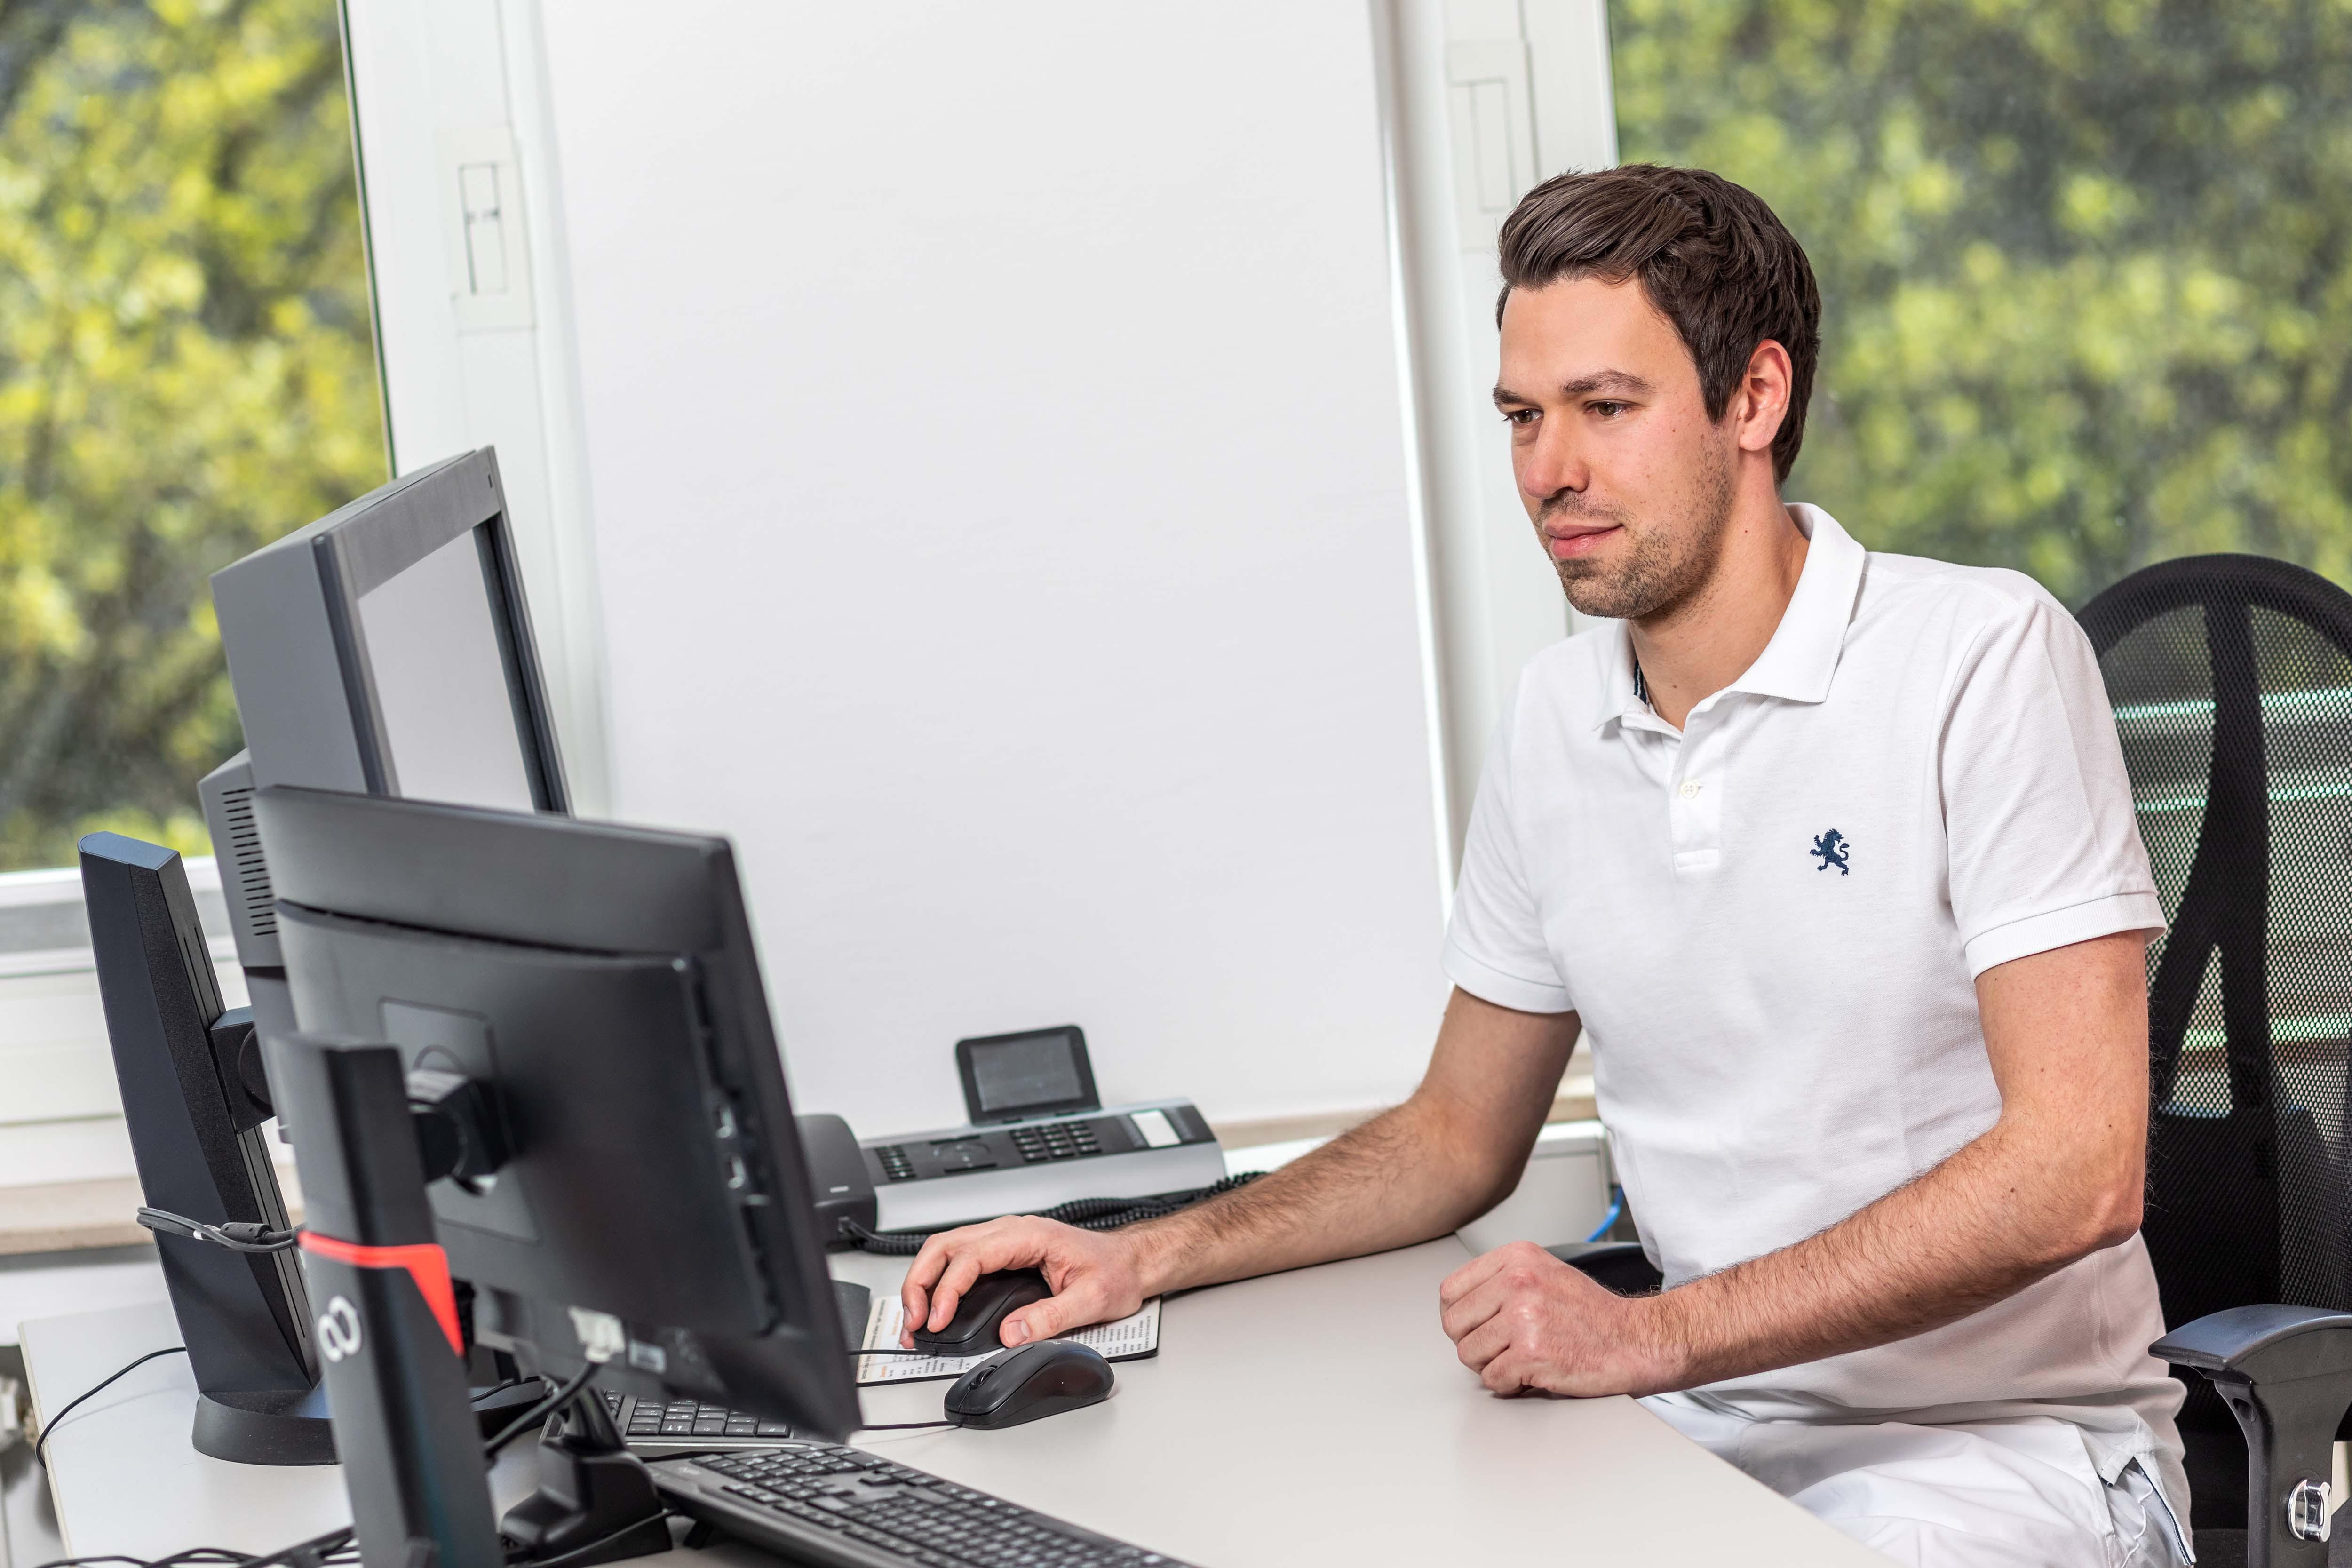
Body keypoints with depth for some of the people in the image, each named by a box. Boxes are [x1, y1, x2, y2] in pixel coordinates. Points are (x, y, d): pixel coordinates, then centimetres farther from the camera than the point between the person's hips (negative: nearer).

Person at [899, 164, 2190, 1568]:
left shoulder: (1984, 657, -12)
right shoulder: (1558, 717, 8)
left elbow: (2075, 1168, -20)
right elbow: (1461, 1135, 19)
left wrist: (1657, 1335, -26)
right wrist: (1146, 1258, 4)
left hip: (2001, 1441, -4)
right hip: (1709, 1434, 5)